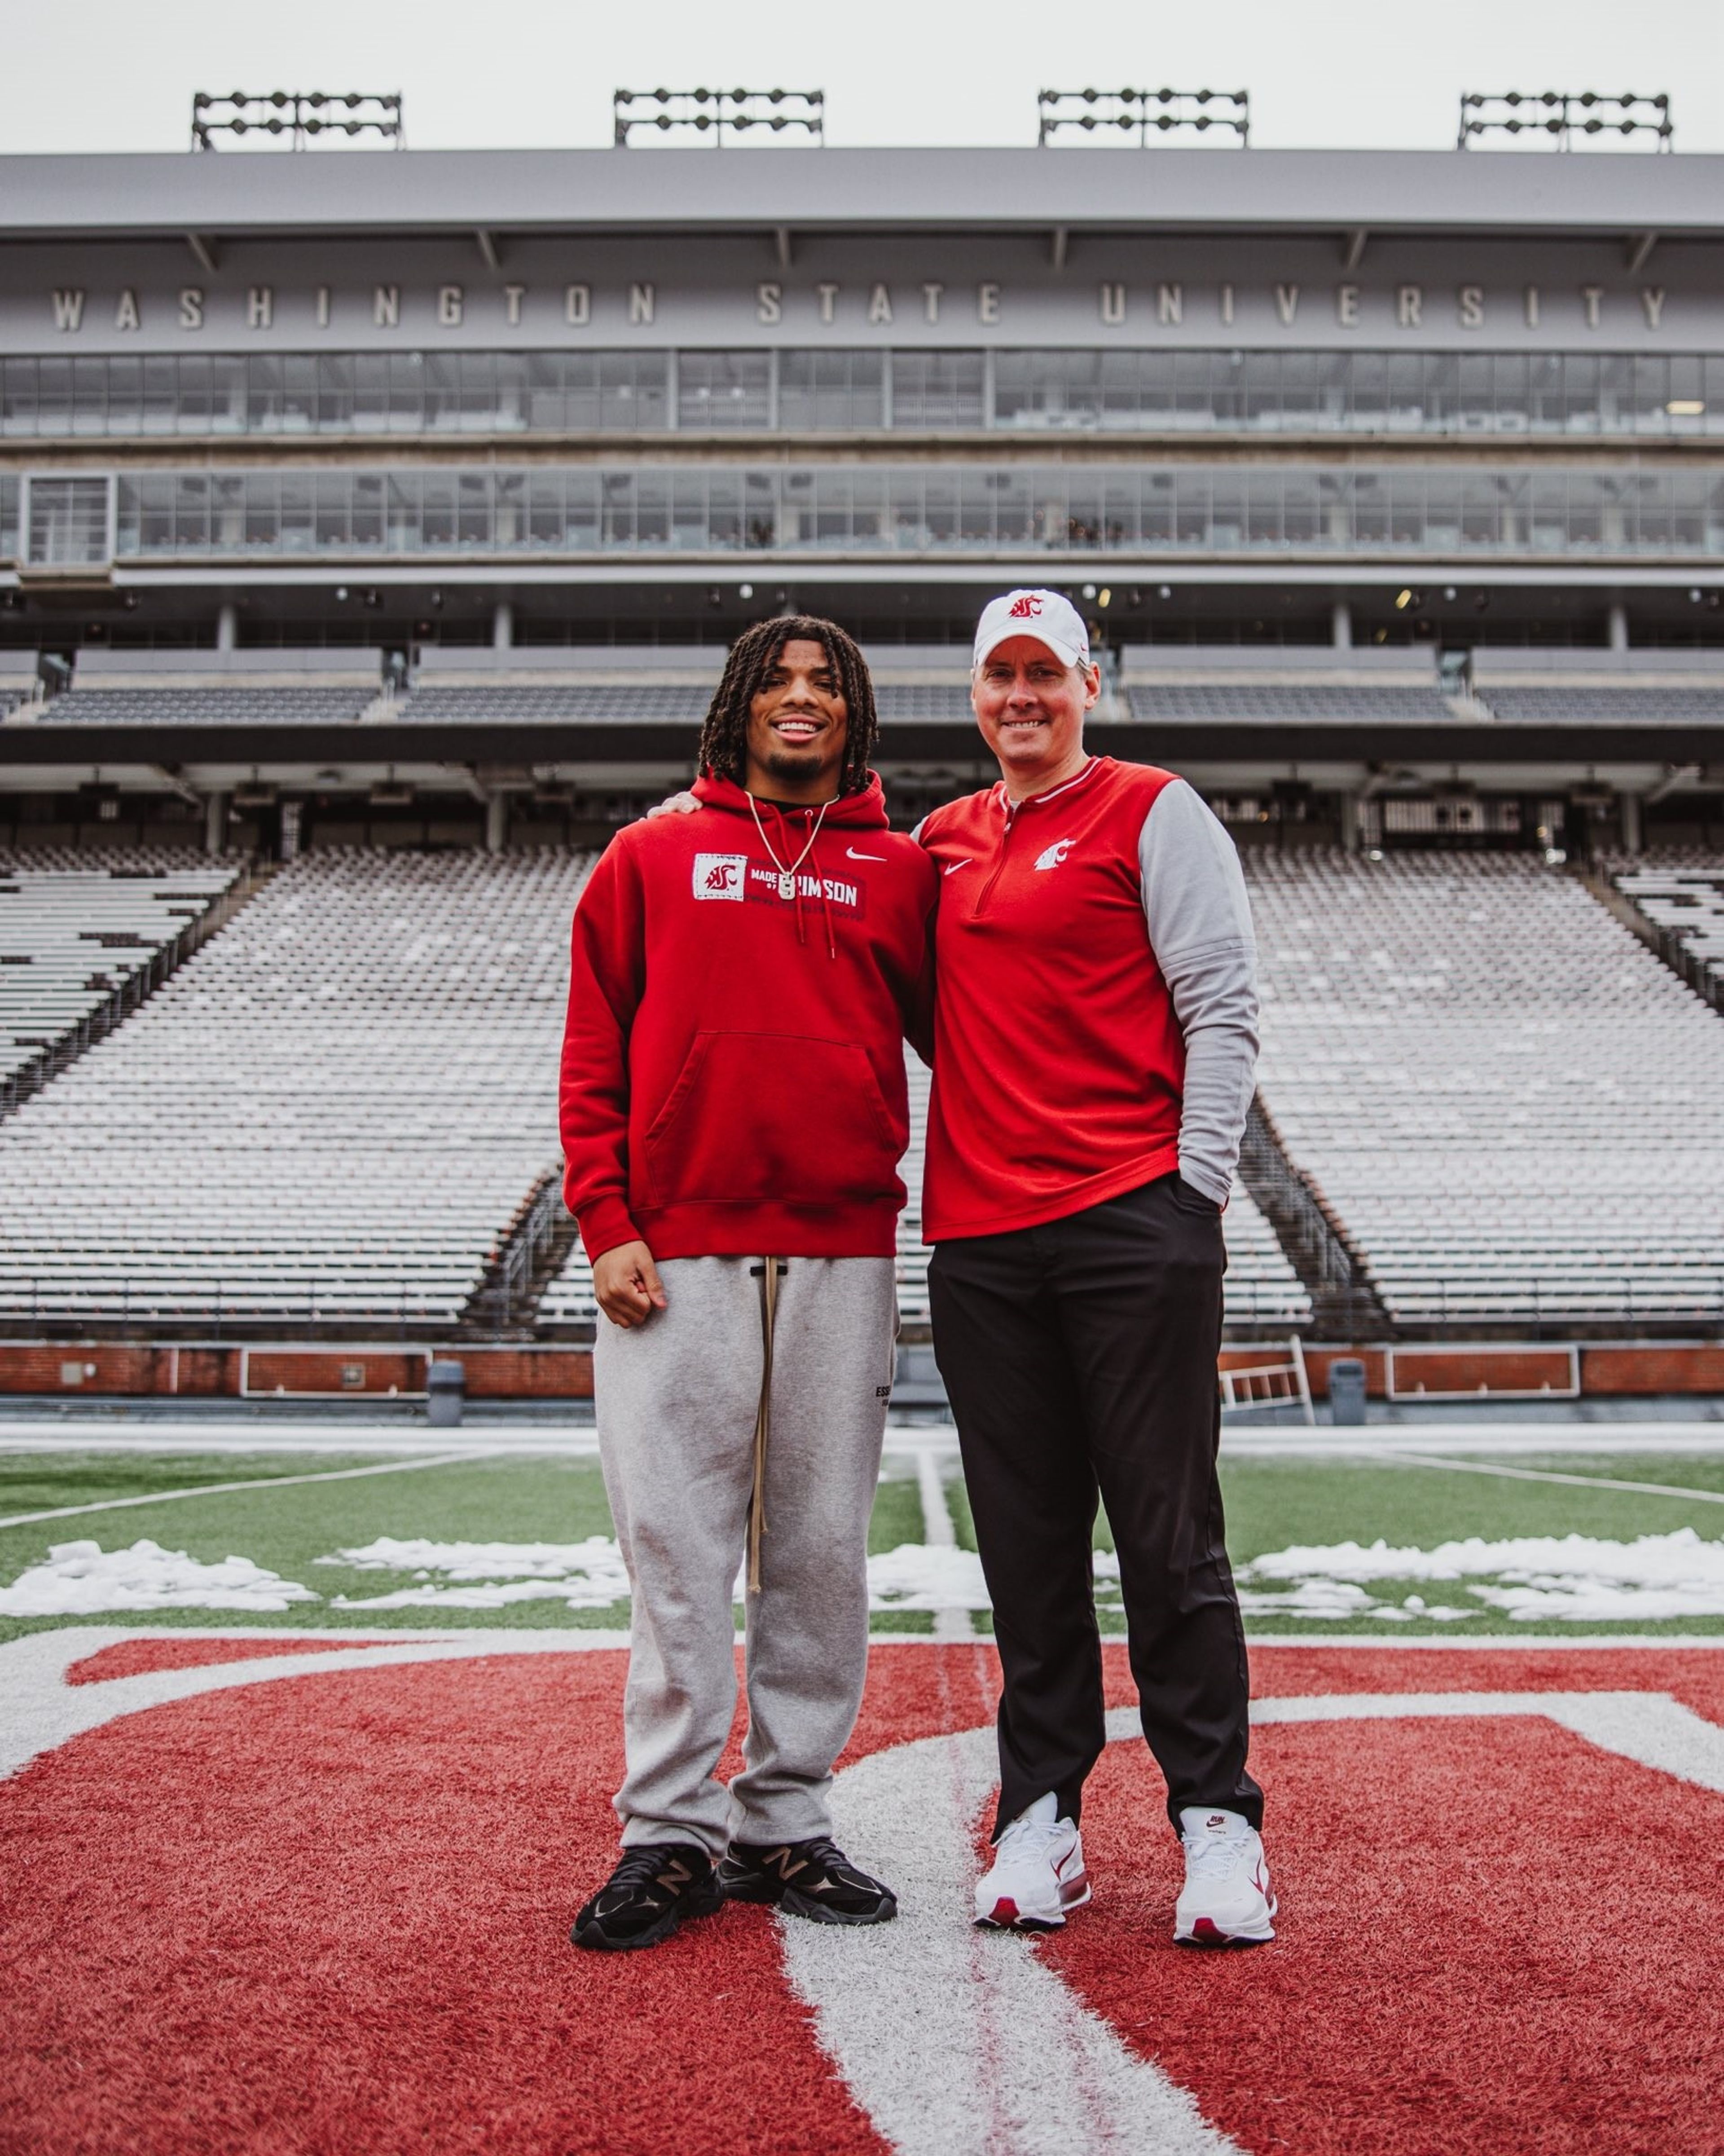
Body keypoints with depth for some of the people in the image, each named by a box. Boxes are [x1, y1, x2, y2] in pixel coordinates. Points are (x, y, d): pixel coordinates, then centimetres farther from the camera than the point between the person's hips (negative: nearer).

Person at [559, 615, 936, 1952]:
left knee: (821, 1553, 5)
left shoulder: (904, 872, 12)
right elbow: (594, 1057, 6)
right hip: (678, 1257, -1)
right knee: (677, 1550, -1)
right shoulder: (651, 859, 10)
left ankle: (788, 1826, 16)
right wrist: (606, 1224, -3)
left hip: (845, 1254, 1)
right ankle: (673, 1835, 9)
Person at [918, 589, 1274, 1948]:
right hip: (977, 1238, 5)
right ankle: (1040, 1814, 17)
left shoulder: (1154, 813, 4)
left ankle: (1217, 1817, 9)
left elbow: (1222, 1005, -2)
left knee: (1169, 1534, -1)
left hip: (1134, 1225, -4)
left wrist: (1196, 1183, -10)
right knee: (1025, 1542, 8)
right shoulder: (940, 840, 19)